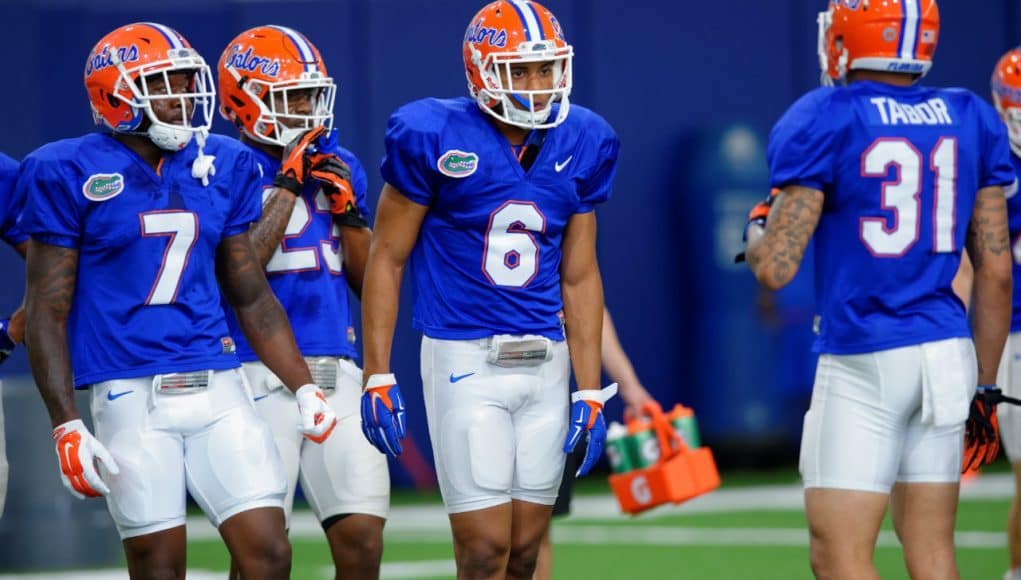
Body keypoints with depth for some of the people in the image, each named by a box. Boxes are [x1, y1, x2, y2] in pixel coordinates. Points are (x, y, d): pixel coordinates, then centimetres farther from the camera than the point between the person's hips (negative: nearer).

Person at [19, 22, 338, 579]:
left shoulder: (222, 166, 10)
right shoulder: (69, 174, -4)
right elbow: (47, 312, -4)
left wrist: (305, 388, 13)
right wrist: (66, 424, -11)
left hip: (218, 387, 4)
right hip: (132, 398, -4)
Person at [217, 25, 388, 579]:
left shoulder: (338, 167, 14)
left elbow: (368, 280, 16)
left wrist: (344, 205, 0)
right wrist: (288, 187, -13)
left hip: (337, 370, 5)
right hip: (261, 379, -5)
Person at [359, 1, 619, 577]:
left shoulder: (581, 145, 5)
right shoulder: (434, 138, -9)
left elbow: (580, 277, 11)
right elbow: (386, 259, -3)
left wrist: (590, 393, 8)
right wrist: (378, 376, -7)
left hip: (545, 363, 5)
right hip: (465, 358, -5)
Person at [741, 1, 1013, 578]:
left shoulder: (825, 124, -8)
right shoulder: (971, 121, 7)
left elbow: (776, 268, -12)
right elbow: (997, 273, 9)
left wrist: (759, 229, 11)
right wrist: (985, 385, 17)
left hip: (863, 358, -6)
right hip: (949, 355, 6)